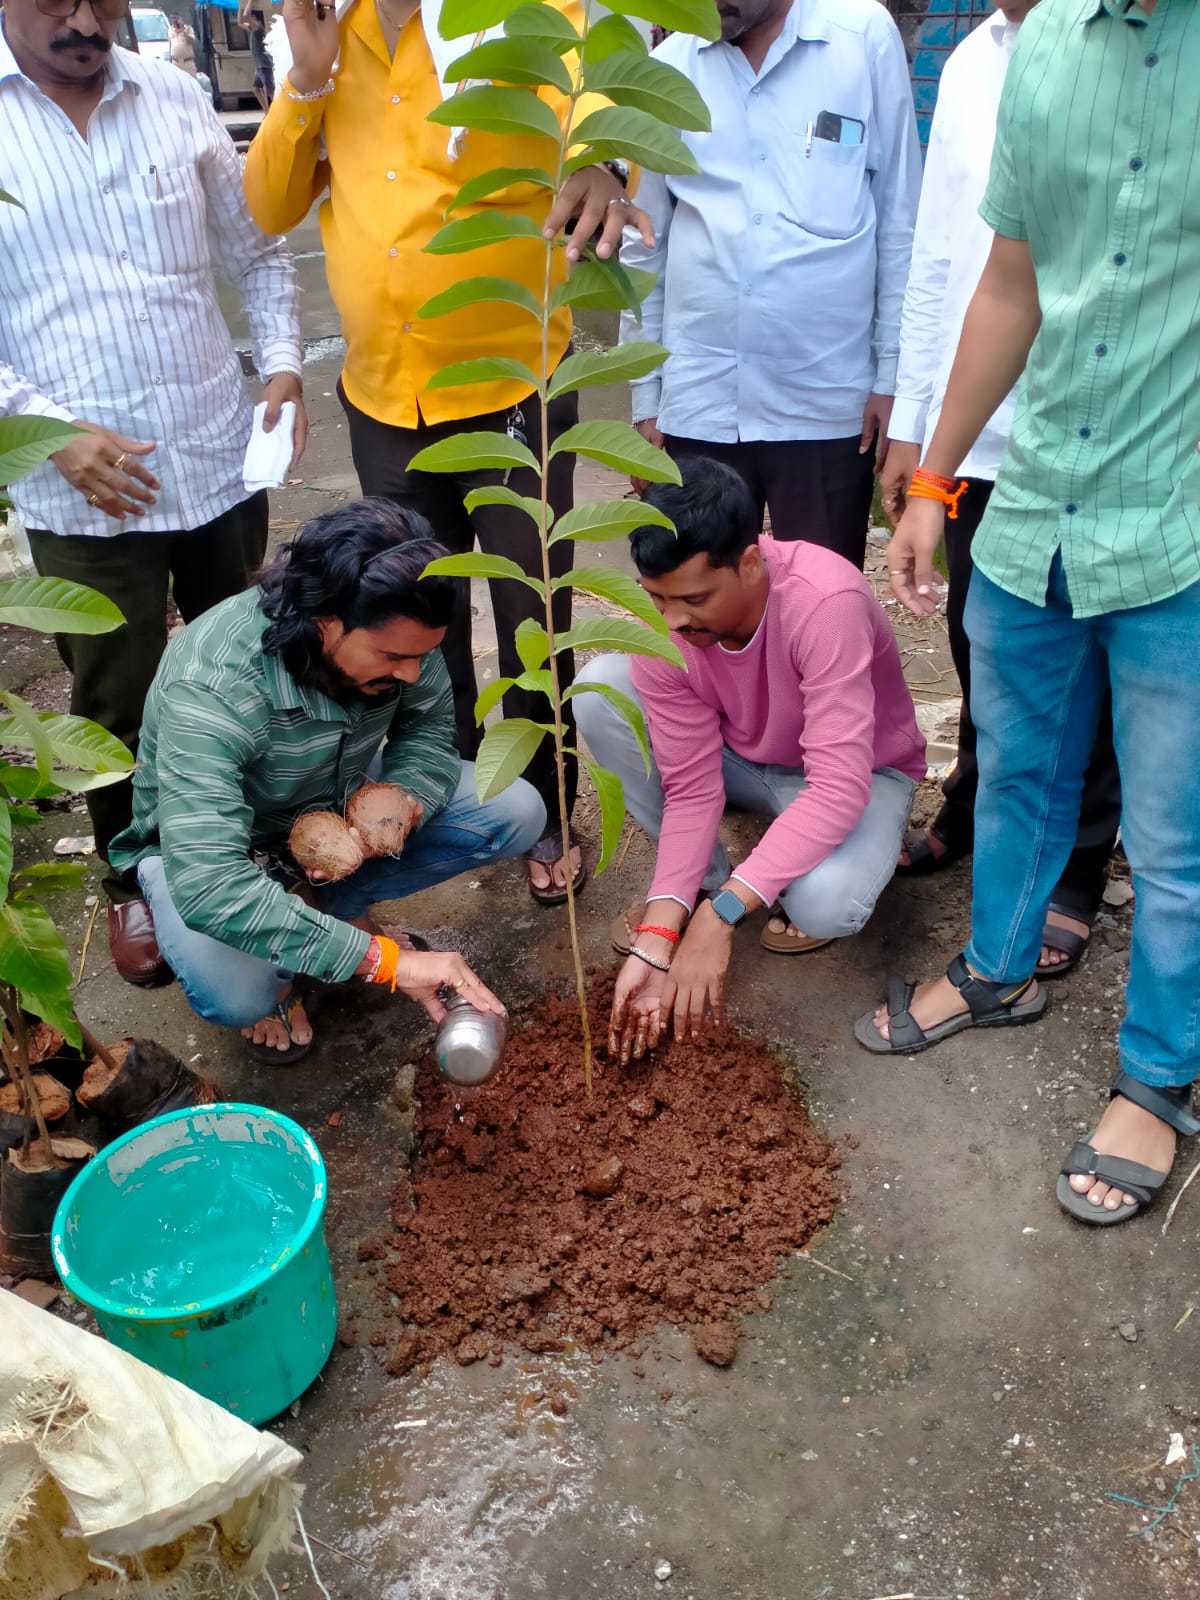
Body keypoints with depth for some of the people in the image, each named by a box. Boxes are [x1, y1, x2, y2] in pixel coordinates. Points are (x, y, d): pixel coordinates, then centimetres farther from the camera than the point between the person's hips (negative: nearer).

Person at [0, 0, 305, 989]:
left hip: (221, 462, 3)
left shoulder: (175, 99, 4)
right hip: (84, 492, -3)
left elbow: (256, 251, 13)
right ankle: (133, 882, 31)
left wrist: (283, 361, -2)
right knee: (117, 708, 8)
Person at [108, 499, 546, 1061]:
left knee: (517, 813, -14)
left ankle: (332, 901, 2)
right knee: (233, 994, -36)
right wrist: (383, 959, -49)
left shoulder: (393, 633, -23)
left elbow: (431, 730, -6)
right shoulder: (210, 689, -39)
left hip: (339, 808, 5)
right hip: (222, 841, -5)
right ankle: (272, 971, 3)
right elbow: (208, 886, -46)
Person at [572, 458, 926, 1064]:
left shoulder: (824, 601, -37)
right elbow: (693, 788, -21)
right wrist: (655, 939, -30)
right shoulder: (663, 626, -23)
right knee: (598, 691, -20)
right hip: (740, 758, 5)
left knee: (825, 904, -38)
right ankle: (701, 878, -3)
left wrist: (722, 913, -44)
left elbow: (839, 787, -39)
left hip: (857, 770, -4)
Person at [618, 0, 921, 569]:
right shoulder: (667, 67, 6)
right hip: (698, 402, 2)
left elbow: (900, 223, 3)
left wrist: (894, 376, 0)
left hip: (829, 401, -1)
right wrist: (644, 396, 9)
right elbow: (644, 246, 10)